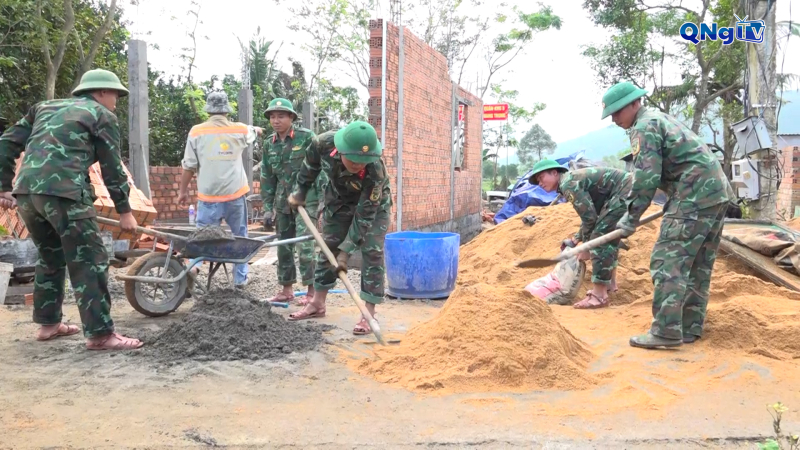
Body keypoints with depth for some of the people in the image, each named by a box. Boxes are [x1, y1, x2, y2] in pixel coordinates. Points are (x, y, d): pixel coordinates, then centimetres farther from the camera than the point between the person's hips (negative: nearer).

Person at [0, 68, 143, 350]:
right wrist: (124, 210, 13)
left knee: (51, 258, 22)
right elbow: (112, 168, 8)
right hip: (63, 192, -7)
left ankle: (48, 323, 29)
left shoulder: (45, 107, 28)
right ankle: (100, 334, -4)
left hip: (25, 192, 7)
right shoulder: (102, 115, 10)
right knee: (89, 262, -3)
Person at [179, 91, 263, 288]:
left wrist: (183, 191, 13)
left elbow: (189, 166, 0)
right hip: (235, 195, 1)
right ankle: (240, 278, 20)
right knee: (240, 237, 14)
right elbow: (255, 132, 27)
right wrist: (258, 129, 52)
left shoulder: (197, 132, -3)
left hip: (208, 196, -1)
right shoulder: (240, 130, 2)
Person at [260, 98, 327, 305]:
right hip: (283, 200, 6)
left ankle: (312, 290, 0)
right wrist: (268, 208, 8)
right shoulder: (269, 143, 8)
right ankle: (287, 289, 22)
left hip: (306, 198, -6)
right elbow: (267, 177, 11)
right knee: (283, 245, 10)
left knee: (303, 244, -11)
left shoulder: (306, 137, -9)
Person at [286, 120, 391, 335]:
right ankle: (318, 303, 21)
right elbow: (311, 166, -6)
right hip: (339, 201, 4)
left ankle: (369, 313, -7)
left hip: (373, 205, -4)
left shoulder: (376, 172, -41)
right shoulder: (323, 143, -32)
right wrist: (300, 191, 5)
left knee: (372, 253, -12)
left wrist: (346, 251, -34)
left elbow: (364, 216, -34)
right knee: (327, 248, 8)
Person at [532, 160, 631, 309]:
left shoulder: (567, 184, -13)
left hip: (623, 193, -11)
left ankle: (599, 296, -9)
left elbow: (589, 217, -15)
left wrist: (586, 246, -2)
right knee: (608, 237, 24)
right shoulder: (572, 181, 18)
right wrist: (575, 240, 20)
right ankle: (610, 282, 36)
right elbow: (591, 214, 23)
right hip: (626, 190, 11)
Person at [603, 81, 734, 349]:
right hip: (716, 191, 10)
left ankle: (667, 331, -12)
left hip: (695, 196, -10)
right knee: (699, 265, 11)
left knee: (669, 261, -10)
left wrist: (631, 218, -8)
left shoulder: (644, 127, -8)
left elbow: (646, 178, -15)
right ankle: (690, 328, 16)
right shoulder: (658, 119, 23)